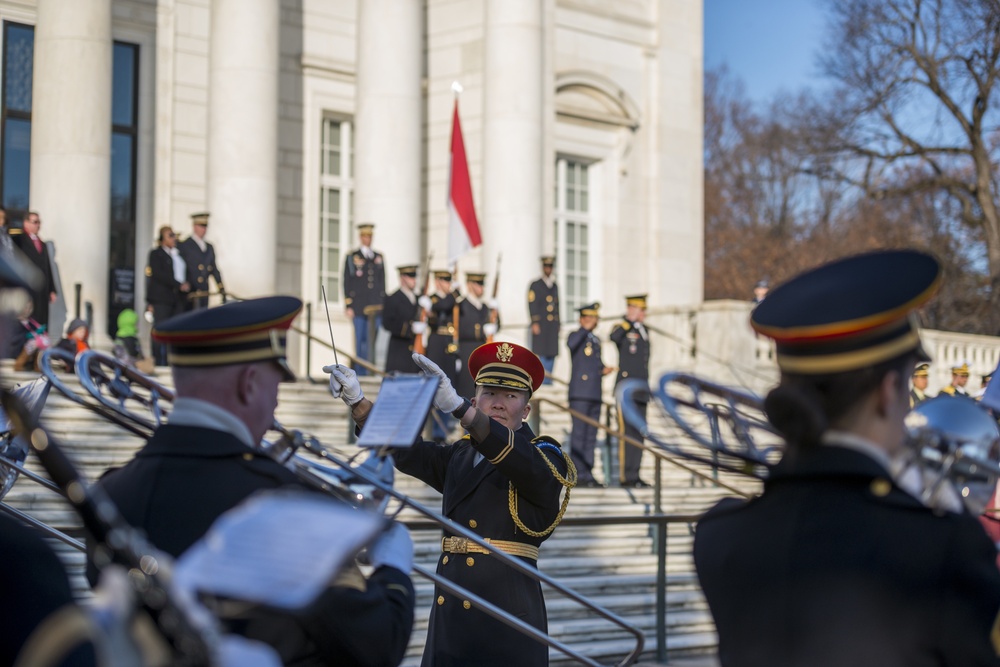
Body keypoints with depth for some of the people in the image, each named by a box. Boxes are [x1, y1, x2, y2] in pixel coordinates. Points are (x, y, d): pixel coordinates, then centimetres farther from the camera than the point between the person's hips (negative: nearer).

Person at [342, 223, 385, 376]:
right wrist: (348, 306, -5)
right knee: (360, 339, -3)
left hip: (376, 306, 3)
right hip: (359, 305, -3)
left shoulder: (378, 257, 15)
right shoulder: (352, 257, 5)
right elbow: (347, 283, 2)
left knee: (375, 339, -1)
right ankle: (360, 371, 0)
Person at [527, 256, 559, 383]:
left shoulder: (555, 286, 18)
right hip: (540, 324, -5)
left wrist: (557, 324, 15)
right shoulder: (535, 285, 1)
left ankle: (547, 379, 7)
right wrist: (534, 323, -13)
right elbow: (532, 305, -5)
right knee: (540, 352, -8)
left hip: (553, 325, 5)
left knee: (551, 353, 2)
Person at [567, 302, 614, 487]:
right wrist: (585, 328, -22)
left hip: (595, 395, 7)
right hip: (580, 394, -7)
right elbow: (571, 344, -27)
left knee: (591, 436, 8)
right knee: (579, 434, -8)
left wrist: (603, 370, 11)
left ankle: (588, 473, 11)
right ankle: (578, 474, -8)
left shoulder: (596, 340, 20)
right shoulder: (575, 336, -1)